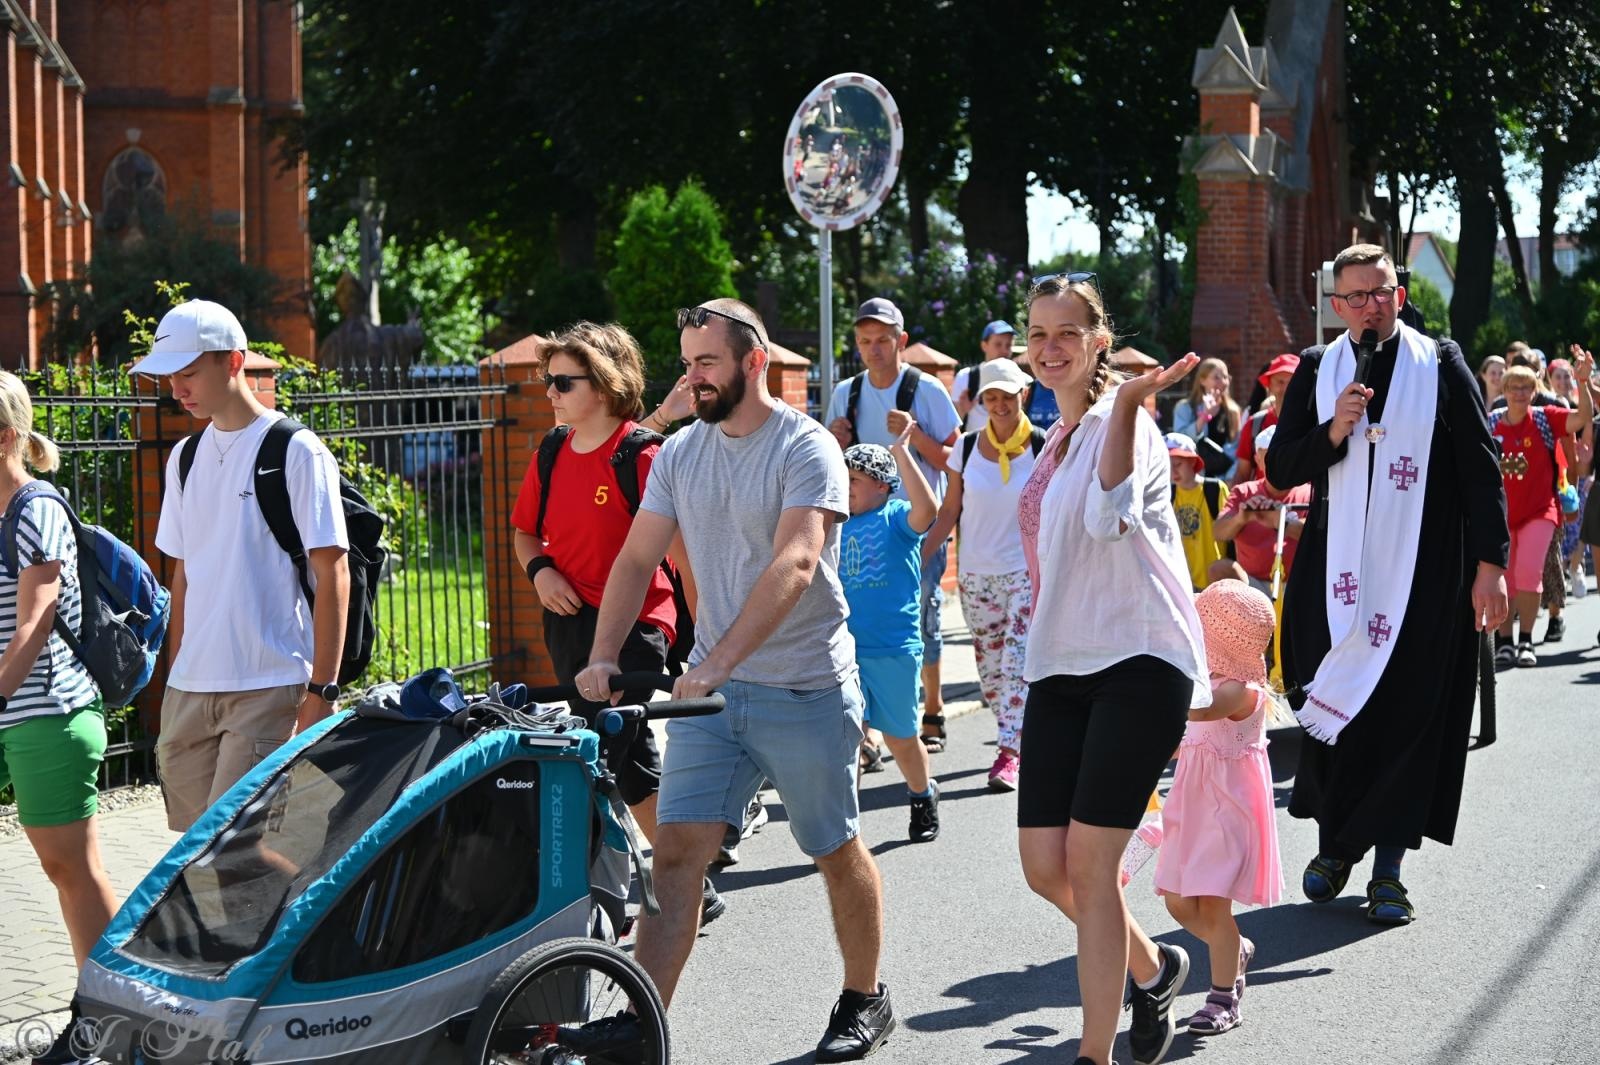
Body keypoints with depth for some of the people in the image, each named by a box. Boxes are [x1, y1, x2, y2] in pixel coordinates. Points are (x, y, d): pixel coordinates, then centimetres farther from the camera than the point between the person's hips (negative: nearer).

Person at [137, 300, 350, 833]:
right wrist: (175, 679, 15)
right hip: (189, 689, 6)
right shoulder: (185, 457, 13)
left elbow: (332, 574, -9)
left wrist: (321, 690, -13)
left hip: (270, 688, -6)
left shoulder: (296, 451, -7)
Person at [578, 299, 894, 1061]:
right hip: (711, 687, 5)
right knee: (676, 851, -5)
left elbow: (794, 565, -26)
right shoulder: (680, 453, 6)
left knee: (838, 853, 10)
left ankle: (864, 1001, 29)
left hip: (805, 691, -5)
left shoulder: (806, 449, -13)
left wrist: (719, 662, -35)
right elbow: (637, 560, 5)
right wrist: (603, 656, -11)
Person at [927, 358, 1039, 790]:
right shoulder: (967, 448, 2)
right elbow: (949, 512, 6)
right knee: (989, 666, 8)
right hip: (976, 572, 3)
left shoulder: (1043, 446, -4)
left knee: (1018, 663, -13)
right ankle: (1017, 739, 24)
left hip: (1026, 571, -3)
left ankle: (1009, 754, -12)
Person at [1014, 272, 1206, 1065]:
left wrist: (1127, 404, -34)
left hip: (1137, 662, -8)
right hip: (1060, 668, 8)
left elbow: (1110, 517, -28)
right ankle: (1152, 968, 28)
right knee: (1045, 866, 2)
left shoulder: (1124, 421, -8)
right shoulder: (1055, 440, 17)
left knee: (1089, 862, -9)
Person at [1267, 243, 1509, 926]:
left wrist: (1489, 564, -6)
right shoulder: (1316, 371, 8)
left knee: (1406, 716, -3)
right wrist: (1333, 432, -11)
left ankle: (1387, 869, 4)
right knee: (1334, 708, 2)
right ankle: (1334, 844, 19)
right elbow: (1280, 469, 7)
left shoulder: (1440, 365, 3)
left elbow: (1481, 471, 1)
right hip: (1337, 570, 2)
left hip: (1422, 575, -2)